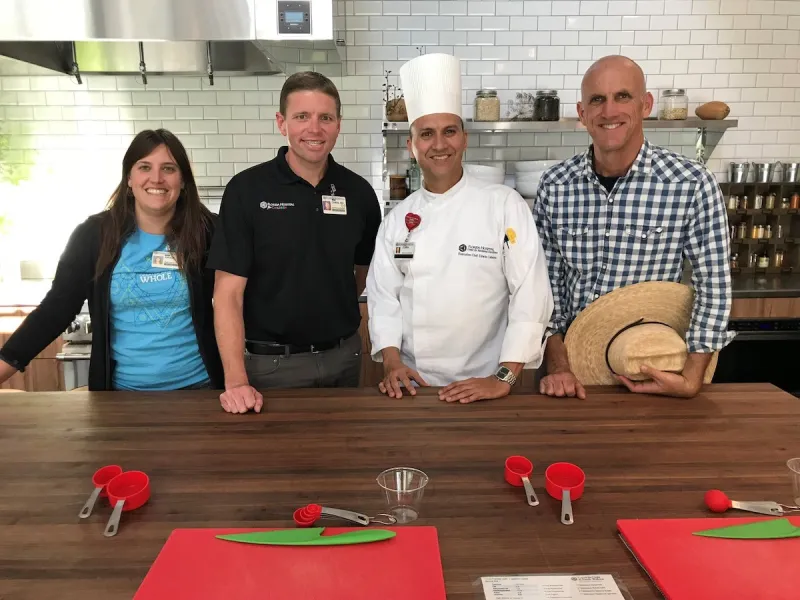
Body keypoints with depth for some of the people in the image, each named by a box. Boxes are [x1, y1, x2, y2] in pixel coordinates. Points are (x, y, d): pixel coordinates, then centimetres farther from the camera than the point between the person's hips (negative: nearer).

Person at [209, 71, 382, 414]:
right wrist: (236, 381, -21)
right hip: (271, 362, -3)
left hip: (343, 357, 4)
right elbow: (228, 291, -14)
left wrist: (334, 315, 9)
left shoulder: (359, 192, -1)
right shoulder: (246, 190, -11)